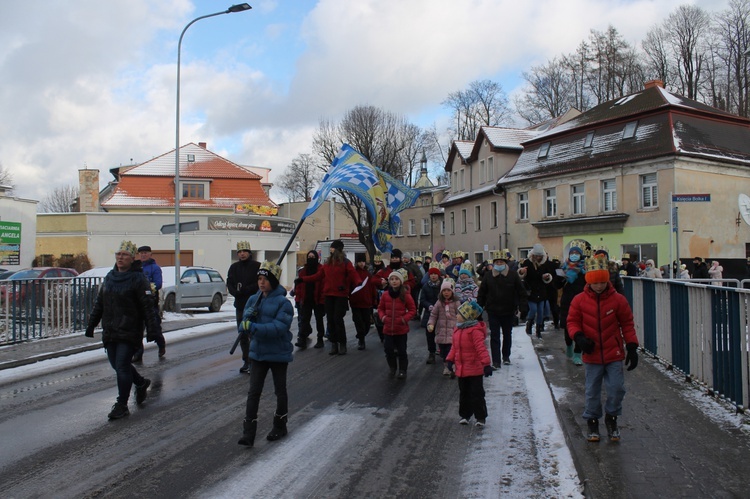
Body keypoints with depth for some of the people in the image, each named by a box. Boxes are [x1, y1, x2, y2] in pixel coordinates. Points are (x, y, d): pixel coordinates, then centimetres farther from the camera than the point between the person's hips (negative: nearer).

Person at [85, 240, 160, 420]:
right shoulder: (109, 277, 12)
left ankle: (121, 405, 4)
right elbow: (99, 304, 19)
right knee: (117, 365, 14)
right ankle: (141, 383, 38)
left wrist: (152, 330, -18)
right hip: (110, 332, 7)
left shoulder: (138, 279, -9)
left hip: (129, 333, -7)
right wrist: (91, 325, 18)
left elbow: (148, 307, -13)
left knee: (122, 367, -7)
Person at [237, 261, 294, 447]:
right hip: (258, 352, 4)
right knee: (253, 392, 1)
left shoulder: (283, 302, -15)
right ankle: (248, 433, 4)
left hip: (279, 354, -4)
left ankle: (280, 426, 33)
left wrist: (255, 328, -33)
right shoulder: (253, 299, 2)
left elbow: (279, 327, -26)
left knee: (280, 391, 15)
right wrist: (247, 318, -22)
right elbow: (245, 325, 2)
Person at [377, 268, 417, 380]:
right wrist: (382, 317, -6)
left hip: (401, 329, -3)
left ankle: (402, 370, 21)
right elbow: (380, 308, 11)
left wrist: (405, 318, -15)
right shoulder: (385, 294, -2)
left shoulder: (406, 295, -10)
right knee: (388, 350, 7)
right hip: (388, 328, 3)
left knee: (402, 351, 6)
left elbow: (412, 309, -2)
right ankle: (393, 368, 29)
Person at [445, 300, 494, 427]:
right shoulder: (458, 329, 7)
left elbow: (481, 348, -24)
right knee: (464, 393, 17)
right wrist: (450, 359, 14)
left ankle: (481, 417, 12)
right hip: (461, 368, 8)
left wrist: (486, 364, -27)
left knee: (477, 393, 1)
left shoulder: (475, 331, -20)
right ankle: (465, 415, 29)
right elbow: (454, 346, 16)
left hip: (475, 369, -8)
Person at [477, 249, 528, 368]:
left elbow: (521, 292, -2)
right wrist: (479, 307, 0)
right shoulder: (488, 275, -2)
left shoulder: (513, 275, -5)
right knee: (494, 336, -3)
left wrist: (522, 307, -9)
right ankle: (496, 361, -1)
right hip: (493, 311, 0)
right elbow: (481, 293, 4)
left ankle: (506, 356, 36)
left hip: (508, 311, 1)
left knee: (507, 334, 17)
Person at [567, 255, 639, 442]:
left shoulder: (618, 299, -4)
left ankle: (611, 418, 24)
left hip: (614, 355, 0)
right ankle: (592, 422, 26)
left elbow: (627, 324, 3)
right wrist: (579, 337, -18)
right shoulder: (579, 300, -5)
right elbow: (572, 322, 1)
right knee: (592, 392, 9)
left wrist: (632, 347, -1)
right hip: (592, 355, 0)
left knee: (616, 388, -1)